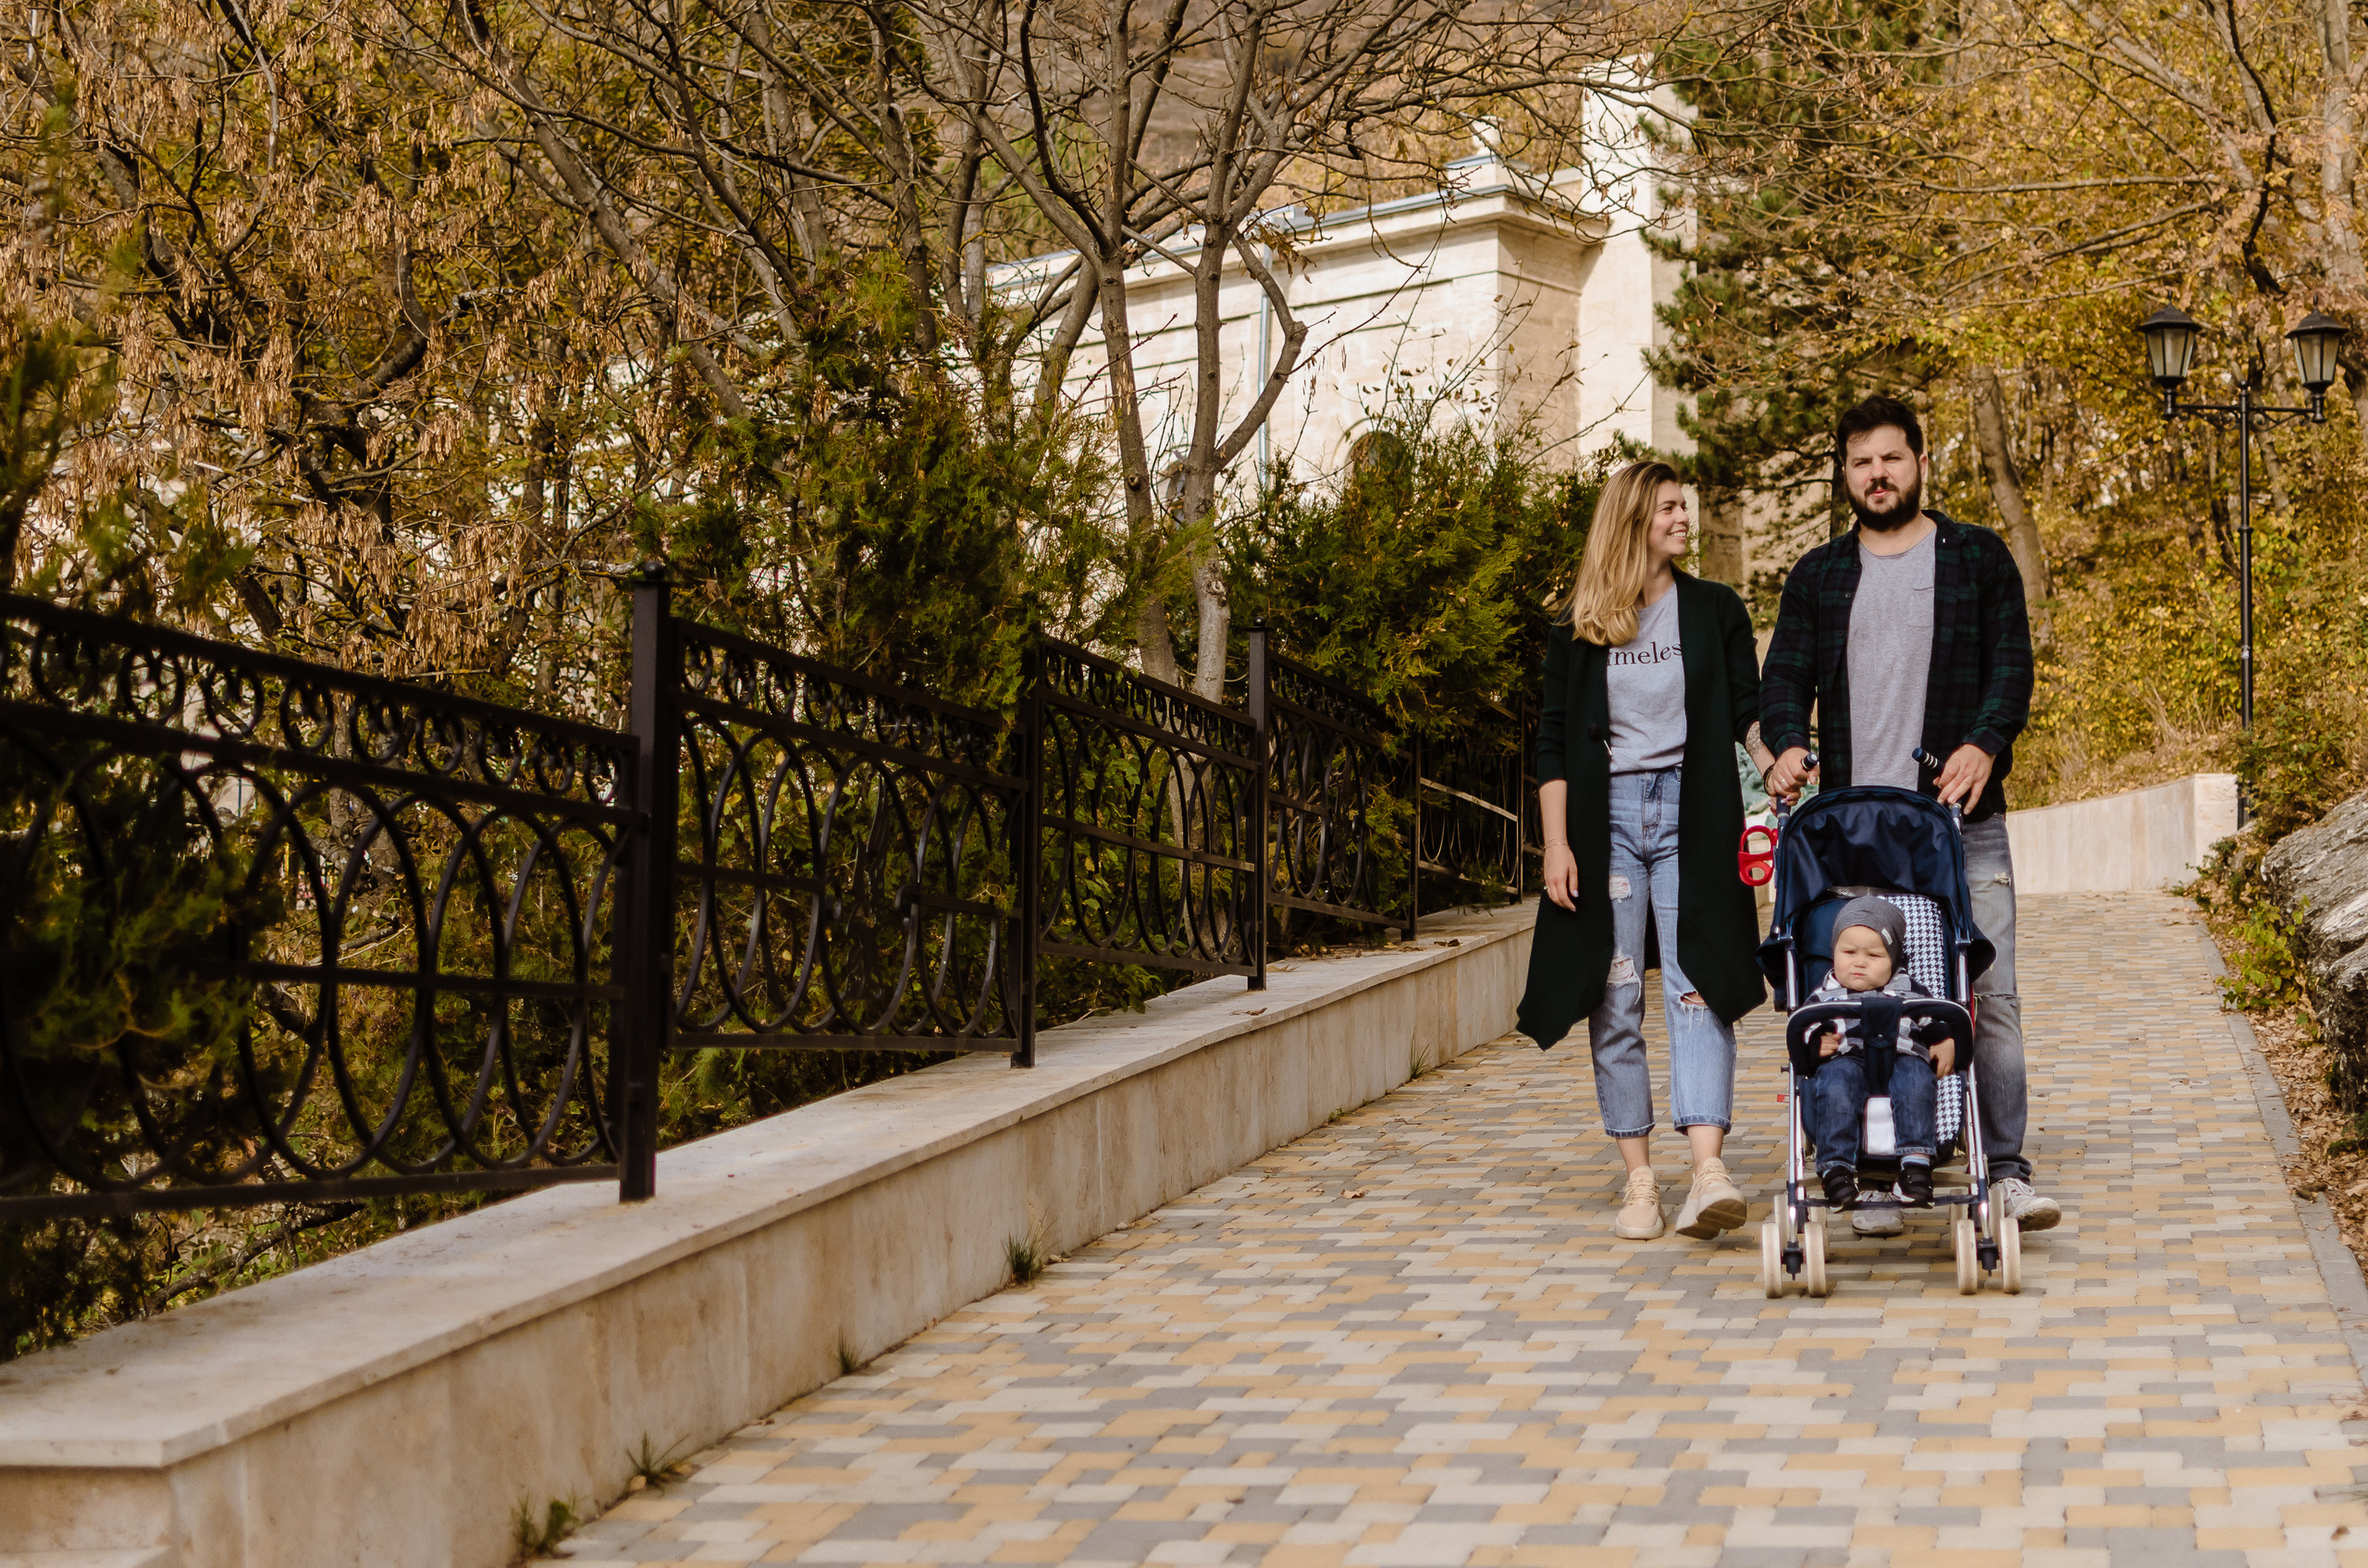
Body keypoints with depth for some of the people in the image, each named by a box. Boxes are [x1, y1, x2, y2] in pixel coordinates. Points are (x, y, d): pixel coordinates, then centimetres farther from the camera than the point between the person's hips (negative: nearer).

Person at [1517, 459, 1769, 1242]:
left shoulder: (1714, 609, 10)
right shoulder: (1578, 627, 8)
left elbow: (1749, 708, 6)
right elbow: (1553, 739, 8)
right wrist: (1556, 843, -1)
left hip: (1689, 814, 0)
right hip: (1606, 818, 1)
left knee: (1695, 988, -12)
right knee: (1614, 999, 0)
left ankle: (1708, 1170, -22)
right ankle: (1639, 1177, 7)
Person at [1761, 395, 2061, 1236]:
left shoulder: (1979, 558, 10)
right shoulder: (1818, 576, 15)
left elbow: (2012, 664, 3)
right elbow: (1785, 675, 9)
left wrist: (1984, 742, -16)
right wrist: (1787, 742, -12)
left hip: (1964, 819, -1)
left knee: (1989, 994, -7)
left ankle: (2007, 1171, -2)